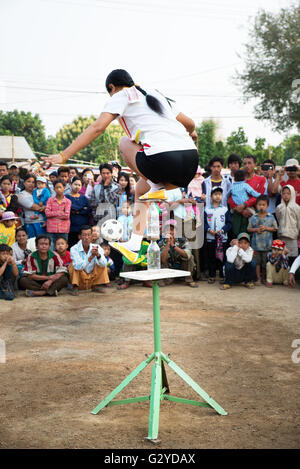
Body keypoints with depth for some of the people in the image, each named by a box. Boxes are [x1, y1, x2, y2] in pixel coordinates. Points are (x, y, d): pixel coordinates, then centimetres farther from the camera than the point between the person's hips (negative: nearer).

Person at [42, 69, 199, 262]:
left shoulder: (121, 96, 12)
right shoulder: (157, 96, 30)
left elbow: (98, 127, -1)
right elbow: (190, 123, 38)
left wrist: (63, 156, 0)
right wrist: (191, 134, 63)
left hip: (163, 161, -7)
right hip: (191, 160, 7)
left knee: (124, 143, 23)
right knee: (141, 188, 31)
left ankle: (155, 187, 7)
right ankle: (133, 246, 22)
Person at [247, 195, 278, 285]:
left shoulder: (271, 217, 0)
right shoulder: (253, 218, 1)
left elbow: (275, 228, 2)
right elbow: (249, 229, 6)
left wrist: (266, 228, -12)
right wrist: (256, 229, -12)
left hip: (267, 244, 0)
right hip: (256, 244, 0)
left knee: (265, 263, 8)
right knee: (257, 262, 3)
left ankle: (263, 278, 24)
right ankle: (258, 279, 11)